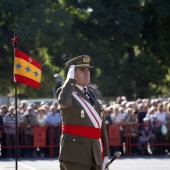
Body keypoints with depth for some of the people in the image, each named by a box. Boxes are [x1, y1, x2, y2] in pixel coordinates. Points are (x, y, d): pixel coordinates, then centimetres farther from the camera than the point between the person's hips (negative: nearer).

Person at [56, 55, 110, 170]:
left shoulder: (96, 94, 18)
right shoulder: (65, 91, -2)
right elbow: (63, 101, -29)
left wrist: (105, 153, 16)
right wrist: (70, 79, -14)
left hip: (95, 154, 7)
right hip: (75, 153, -7)